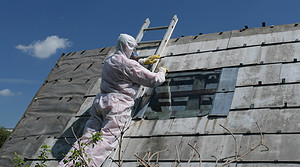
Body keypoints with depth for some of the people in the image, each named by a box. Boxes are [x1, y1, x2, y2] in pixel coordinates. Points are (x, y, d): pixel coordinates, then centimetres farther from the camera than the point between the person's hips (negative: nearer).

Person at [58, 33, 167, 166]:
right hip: (117, 105, -7)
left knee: (87, 137, -5)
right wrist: (162, 71, 22)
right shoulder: (129, 64, -3)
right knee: (106, 140, -19)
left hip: (100, 101, 8)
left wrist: (143, 61, 50)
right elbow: (153, 80, 0)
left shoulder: (108, 61, 22)